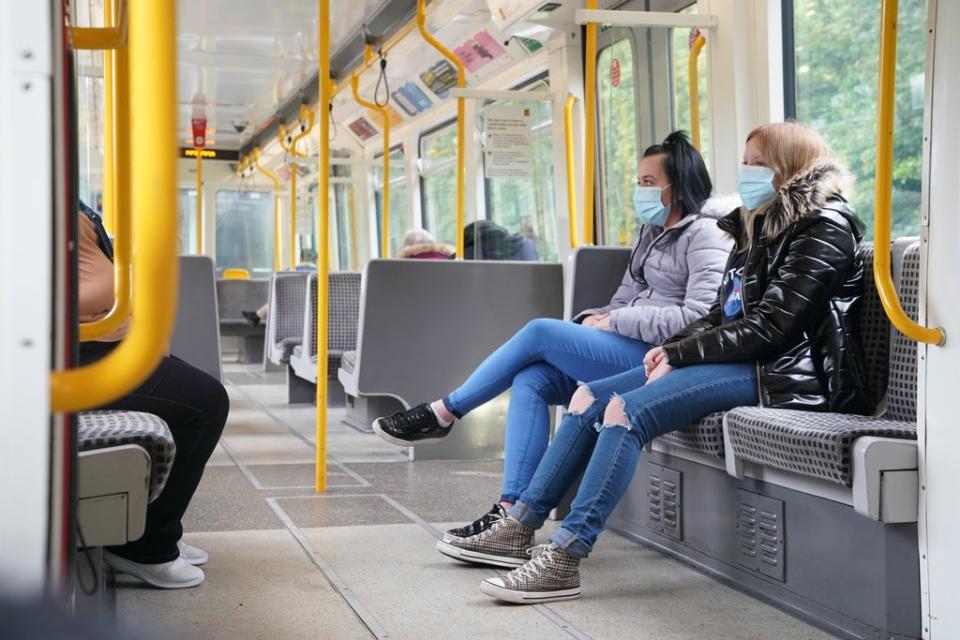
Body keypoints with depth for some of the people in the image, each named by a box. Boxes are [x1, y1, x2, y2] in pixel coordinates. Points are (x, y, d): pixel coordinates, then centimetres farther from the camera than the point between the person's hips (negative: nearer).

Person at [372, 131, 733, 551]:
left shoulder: (705, 235, -5)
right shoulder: (652, 234, 24)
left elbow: (699, 318, -17)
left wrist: (617, 321, -13)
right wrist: (594, 320, -1)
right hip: (630, 348, 9)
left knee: (540, 332, -18)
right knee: (529, 381, -15)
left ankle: (442, 414, -2)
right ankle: (512, 515, -20)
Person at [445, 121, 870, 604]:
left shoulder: (822, 230, -9)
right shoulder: (760, 227, 20)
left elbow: (768, 327, -17)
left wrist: (680, 356, -13)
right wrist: (673, 346, 0)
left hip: (777, 372, -10)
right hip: (739, 360, 10)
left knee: (627, 411, -26)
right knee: (590, 397, 0)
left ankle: (563, 561, -28)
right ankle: (520, 527, 3)